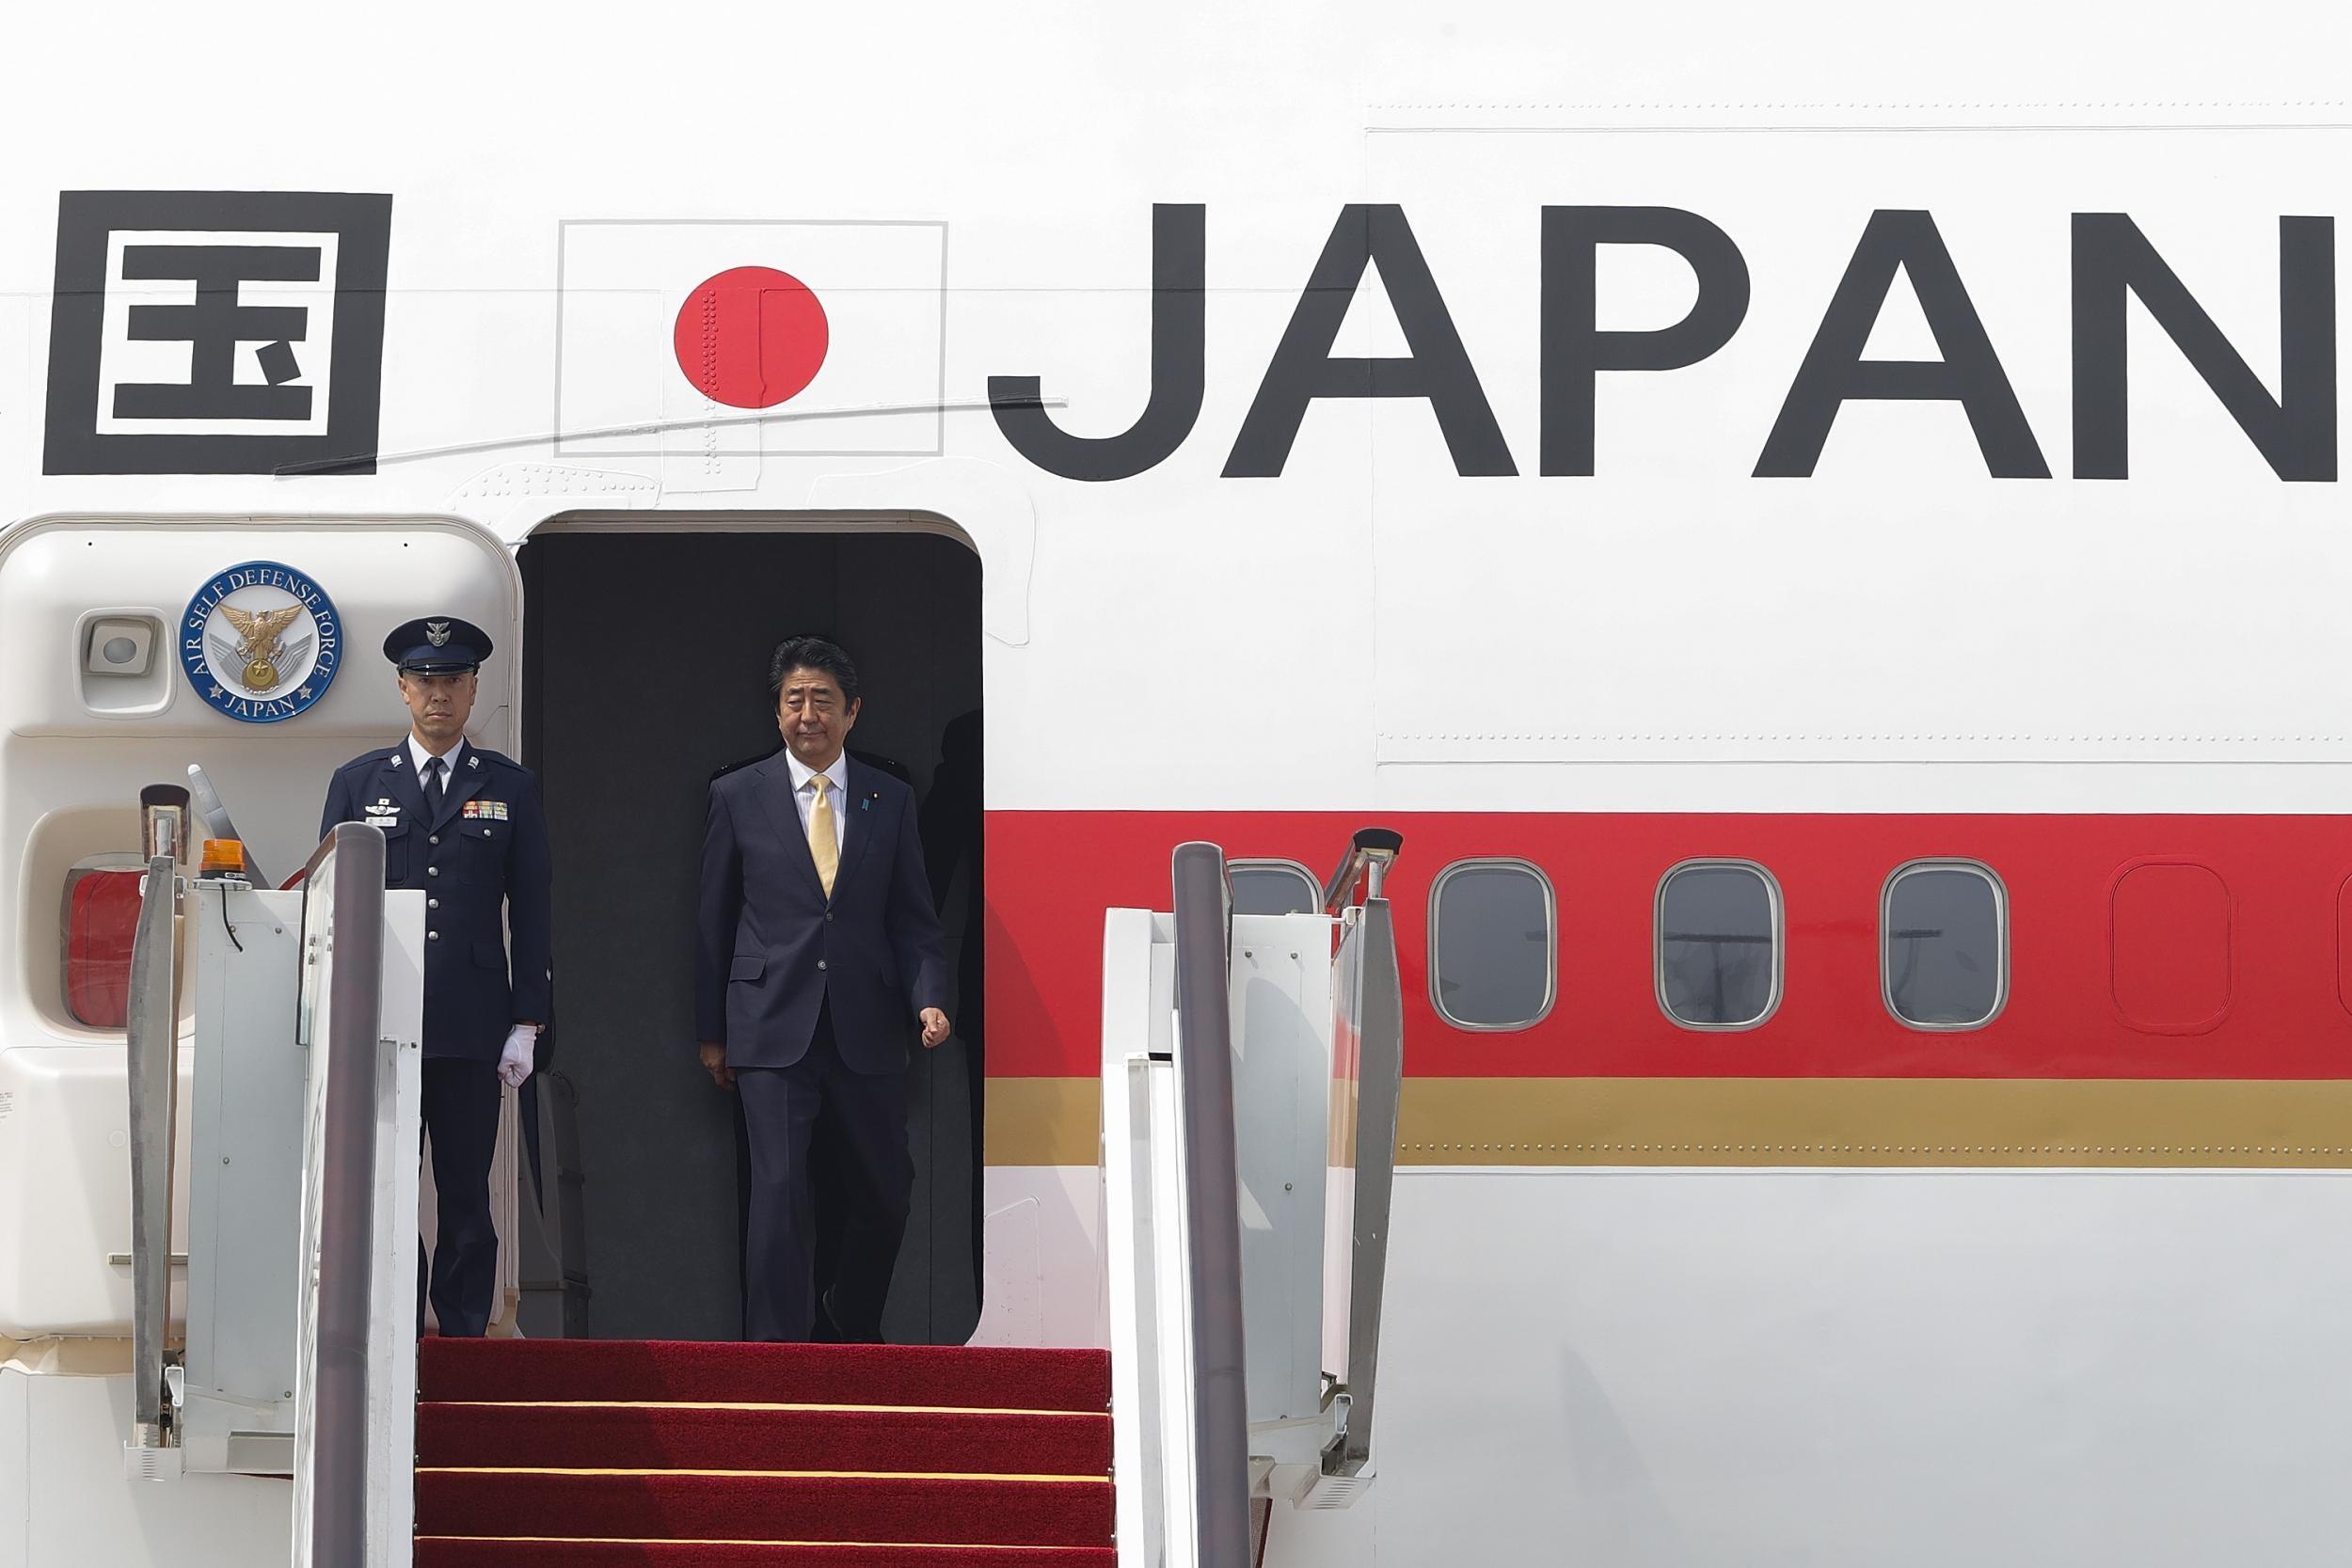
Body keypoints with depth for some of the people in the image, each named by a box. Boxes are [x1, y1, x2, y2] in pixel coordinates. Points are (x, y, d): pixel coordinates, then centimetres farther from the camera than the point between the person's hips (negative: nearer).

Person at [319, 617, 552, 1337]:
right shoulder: (357, 783, 10)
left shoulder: (511, 788, 9)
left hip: (472, 1030, 0)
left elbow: (531, 912, 7)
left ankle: (464, 1338, 9)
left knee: (467, 1196, 3)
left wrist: (526, 1024, 0)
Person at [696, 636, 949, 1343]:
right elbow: (713, 921, 7)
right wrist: (711, 1032, 6)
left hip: (866, 1031, 2)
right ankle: (776, 1340, -3)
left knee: (884, 1190, 9)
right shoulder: (738, 795, 4)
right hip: (772, 1027, -2)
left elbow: (913, 919, 9)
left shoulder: (890, 800, 8)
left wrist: (929, 1000, -7)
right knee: (780, 1187, -10)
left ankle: (855, 1326, 30)